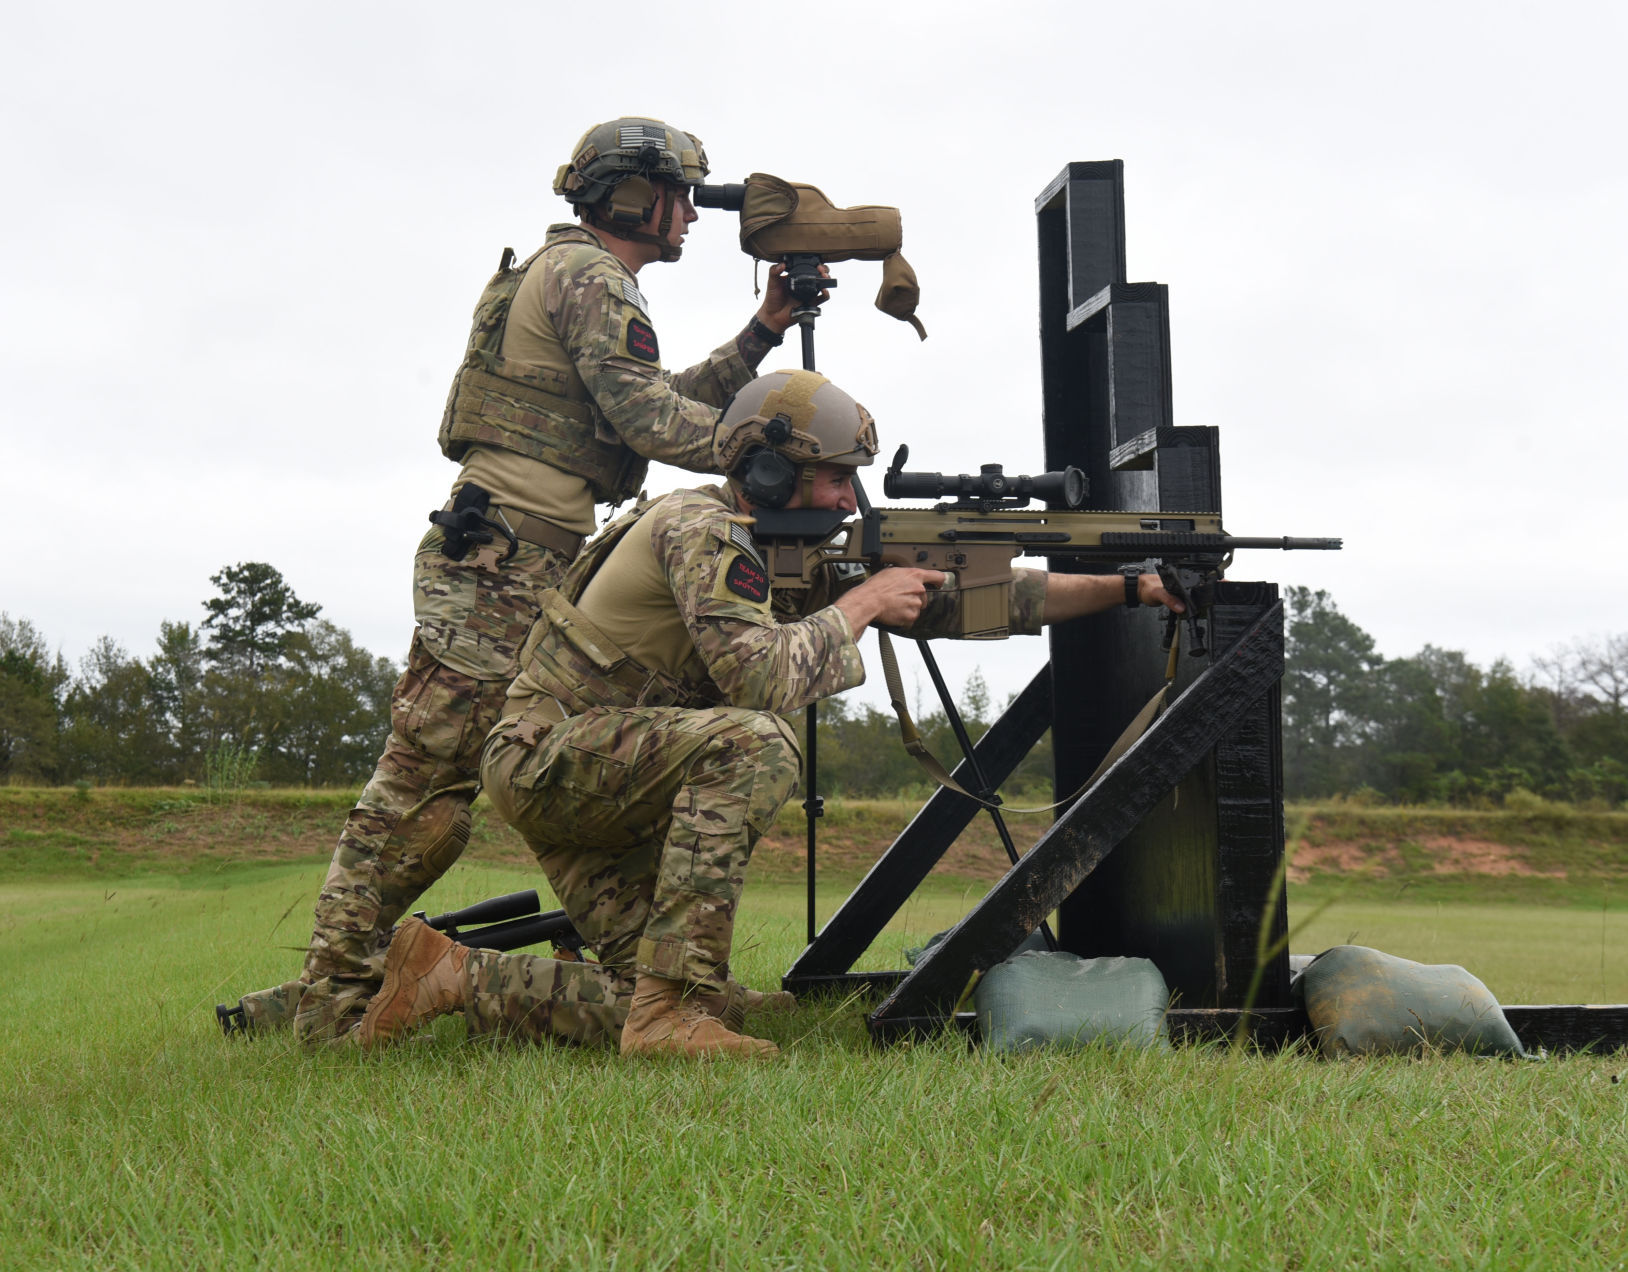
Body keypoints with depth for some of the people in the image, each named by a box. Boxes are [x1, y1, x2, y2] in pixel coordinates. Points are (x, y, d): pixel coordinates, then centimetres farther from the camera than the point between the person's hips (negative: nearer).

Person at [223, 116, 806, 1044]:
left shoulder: (580, 277, 25)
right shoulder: (588, 277, -7)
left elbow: (670, 405, 26)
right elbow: (651, 420, -15)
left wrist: (763, 333, 23)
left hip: (534, 569, 11)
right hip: (500, 560, -11)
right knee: (430, 776, -10)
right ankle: (336, 993, -7)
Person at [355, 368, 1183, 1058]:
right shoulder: (703, 531, -18)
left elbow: (947, 601, 8)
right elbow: (761, 677, -32)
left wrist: (1126, 587, 5)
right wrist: (861, 603, -17)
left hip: (614, 794, 9)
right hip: (547, 756, -9)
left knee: (648, 1014, -2)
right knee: (752, 745, -32)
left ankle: (452, 976, 13)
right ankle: (674, 1004, -30)